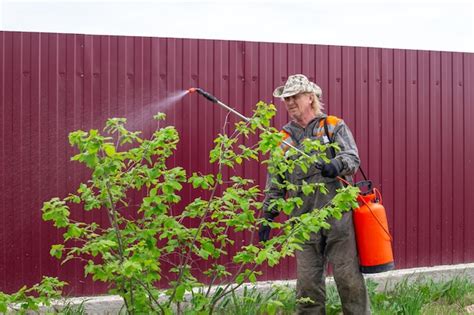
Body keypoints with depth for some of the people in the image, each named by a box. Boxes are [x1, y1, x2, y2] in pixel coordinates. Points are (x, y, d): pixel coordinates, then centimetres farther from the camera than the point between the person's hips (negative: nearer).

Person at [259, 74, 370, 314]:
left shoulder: (334, 127, 7)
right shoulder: (284, 138, 16)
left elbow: (353, 157, -8)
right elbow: (275, 185, 17)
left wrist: (337, 164, -30)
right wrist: (267, 216, 10)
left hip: (338, 215, -3)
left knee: (349, 278, -3)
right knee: (308, 283, 5)